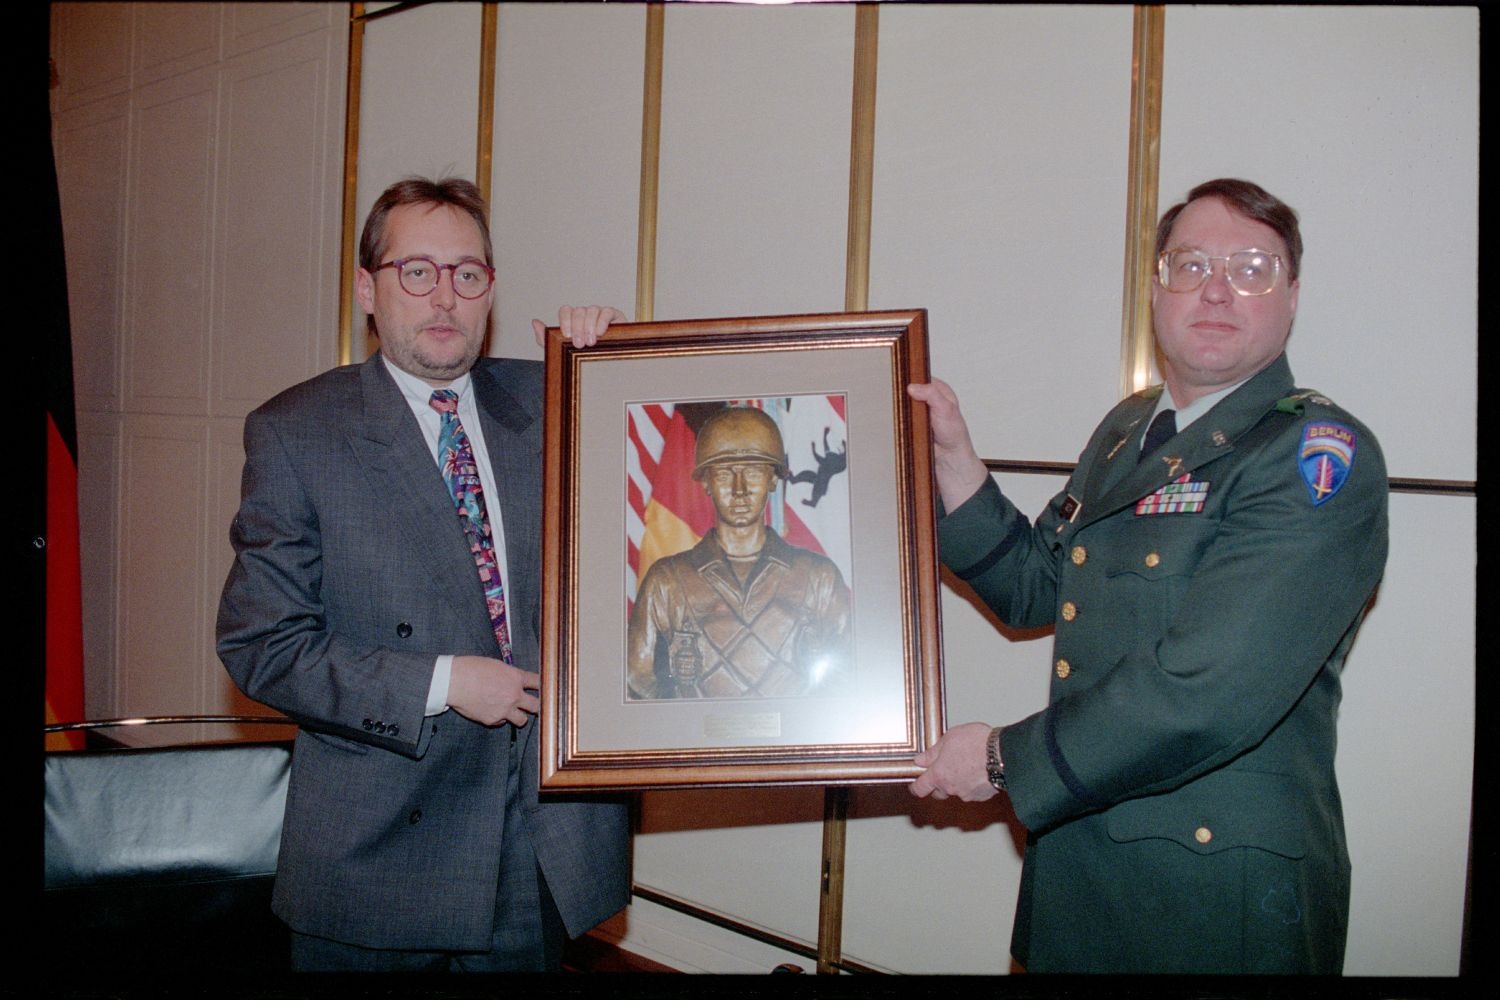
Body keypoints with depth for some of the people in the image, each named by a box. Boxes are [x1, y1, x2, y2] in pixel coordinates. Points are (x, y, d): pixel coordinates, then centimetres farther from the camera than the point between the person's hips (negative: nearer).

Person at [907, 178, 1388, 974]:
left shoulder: (1319, 458, -16)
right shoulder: (1127, 430, 10)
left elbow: (1208, 693, -26)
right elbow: (1033, 587, 18)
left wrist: (1006, 759, -16)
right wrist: (950, 456, 5)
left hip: (1222, 890, -7)